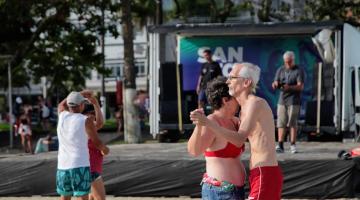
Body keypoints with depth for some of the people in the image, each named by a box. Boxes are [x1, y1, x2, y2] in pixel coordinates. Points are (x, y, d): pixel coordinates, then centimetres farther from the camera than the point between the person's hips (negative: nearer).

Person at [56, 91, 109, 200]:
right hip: (80, 166, -5)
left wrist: (81, 94, 35)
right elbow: (97, 142, 4)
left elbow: (62, 104, 30)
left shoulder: (62, 115, 5)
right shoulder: (86, 120, -6)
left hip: (62, 166, 5)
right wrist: (105, 149, 25)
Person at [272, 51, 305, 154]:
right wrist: (275, 85, -15)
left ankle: (293, 145, -1)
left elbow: (300, 86, -10)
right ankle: (280, 145, -4)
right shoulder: (280, 70, 12)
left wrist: (289, 87, -28)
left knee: (293, 123, -5)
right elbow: (275, 83, 11)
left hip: (294, 100, -4)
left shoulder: (298, 71, -1)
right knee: (281, 123, -2)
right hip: (282, 99, 4)